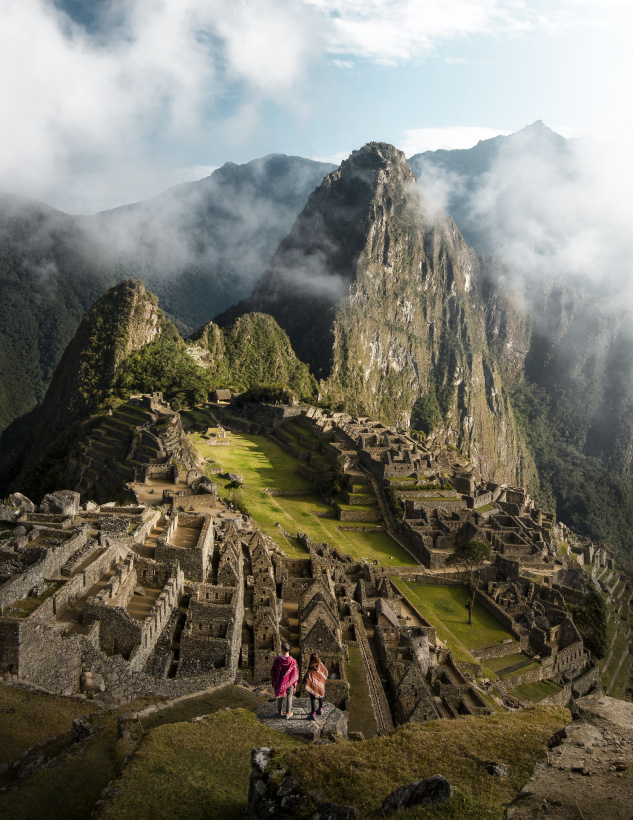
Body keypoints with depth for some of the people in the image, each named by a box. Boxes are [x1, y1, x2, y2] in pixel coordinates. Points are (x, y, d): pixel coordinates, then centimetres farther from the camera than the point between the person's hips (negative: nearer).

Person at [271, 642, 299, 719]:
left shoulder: (278, 659, -21)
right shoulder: (293, 661, -24)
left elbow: (273, 671, -7)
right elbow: (295, 674, -12)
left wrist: (274, 680, 12)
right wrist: (295, 682, 5)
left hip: (280, 681, 1)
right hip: (290, 682, -1)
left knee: (280, 696, 21)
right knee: (289, 697, 16)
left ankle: (279, 712, 33)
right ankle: (288, 714, 23)